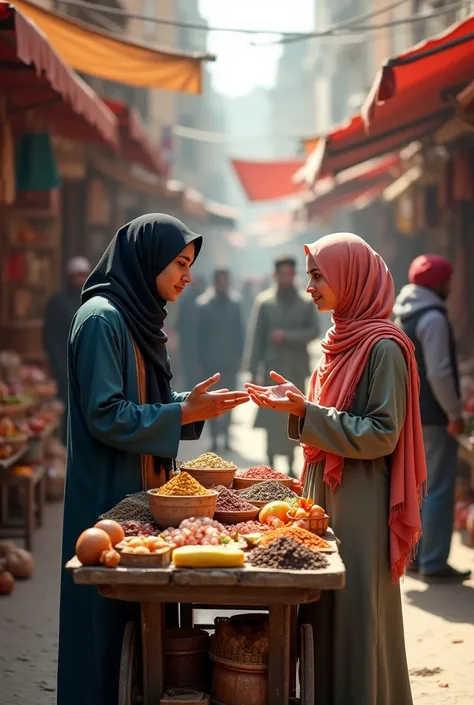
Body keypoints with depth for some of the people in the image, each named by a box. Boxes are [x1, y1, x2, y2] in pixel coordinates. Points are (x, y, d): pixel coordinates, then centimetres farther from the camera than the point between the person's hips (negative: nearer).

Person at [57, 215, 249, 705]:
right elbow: (105, 417, -21)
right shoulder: (101, 318, -15)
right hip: (108, 498, -9)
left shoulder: (138, 318, 13)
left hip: (141, 494, 9)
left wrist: (193, 406, 2)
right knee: (108, 622, -1)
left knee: (139, 617, 12)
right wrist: (186, 413, -17)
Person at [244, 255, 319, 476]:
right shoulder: (264, 301, 3)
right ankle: (271, 464, -5)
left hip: (297, 368, 2)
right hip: (272, 367, -2)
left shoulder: (306, 302, 8)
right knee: (273, 418, -8)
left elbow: (313, 331, 0)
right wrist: (254, 370, -4)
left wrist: (286, 336, -13)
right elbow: (255, 337, 1)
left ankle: (290, 466, 10)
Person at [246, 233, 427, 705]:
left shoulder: (383, 347, -14)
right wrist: (297, 400, 7)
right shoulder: (343, 338, 12)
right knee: (325, 611, 12)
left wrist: (305, 412, -21)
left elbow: (381, 435, -18)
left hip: (361, 504, -8)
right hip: (327, 493, 8)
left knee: (357, 615, -2)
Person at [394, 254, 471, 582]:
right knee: (440, 489, -5)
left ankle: (415, 554, 21)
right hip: (434, 417, -10)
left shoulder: (402, 317, 14)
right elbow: (439, 373, -22)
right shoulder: (433, 318, -16)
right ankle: (434, 562, -4)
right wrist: (455, 413, -15)